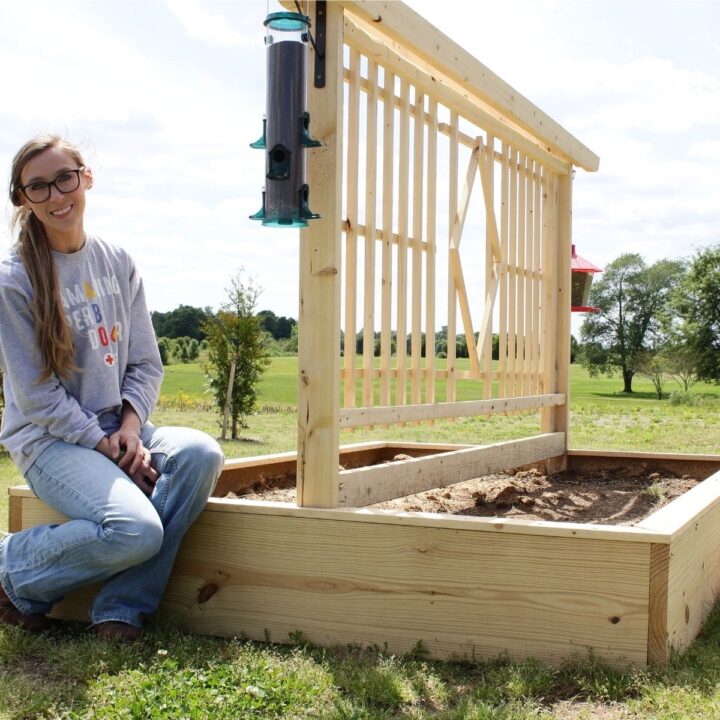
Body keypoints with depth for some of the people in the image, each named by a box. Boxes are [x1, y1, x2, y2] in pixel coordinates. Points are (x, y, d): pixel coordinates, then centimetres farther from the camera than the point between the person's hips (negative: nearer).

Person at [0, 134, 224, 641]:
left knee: (200, 453, -25)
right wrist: (105, 445, -16)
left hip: (117, 430, 5)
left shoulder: (118, 264, 7)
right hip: (50, 441, -5)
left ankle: (122, 608, -17)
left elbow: (146, 363, 8)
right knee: (135, 531, -30)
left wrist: (130, 425, -10)